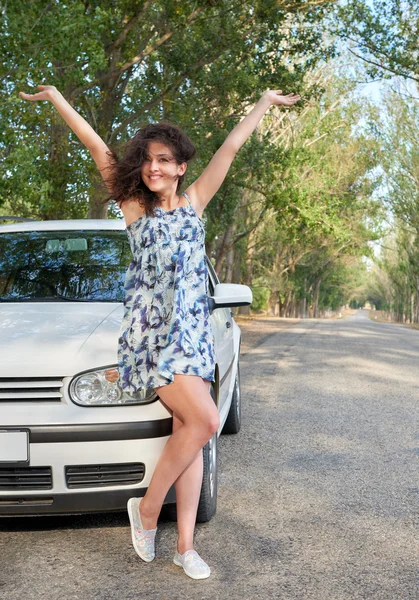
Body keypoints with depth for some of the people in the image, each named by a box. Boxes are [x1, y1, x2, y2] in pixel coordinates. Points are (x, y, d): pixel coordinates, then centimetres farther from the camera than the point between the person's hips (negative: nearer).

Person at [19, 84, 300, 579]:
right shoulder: (135, 207, 4)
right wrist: (56, 97, 6)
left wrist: (266, 101, 24)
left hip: (193, 330, 4)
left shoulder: (193, 203, 12)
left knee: (189, 430, 2)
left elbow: (231, 147, 15)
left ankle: (185, 546, 8)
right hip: (150, 332, -4)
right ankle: (147, 507, 3)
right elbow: (97, 148, 3)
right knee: (204, 420, -17)